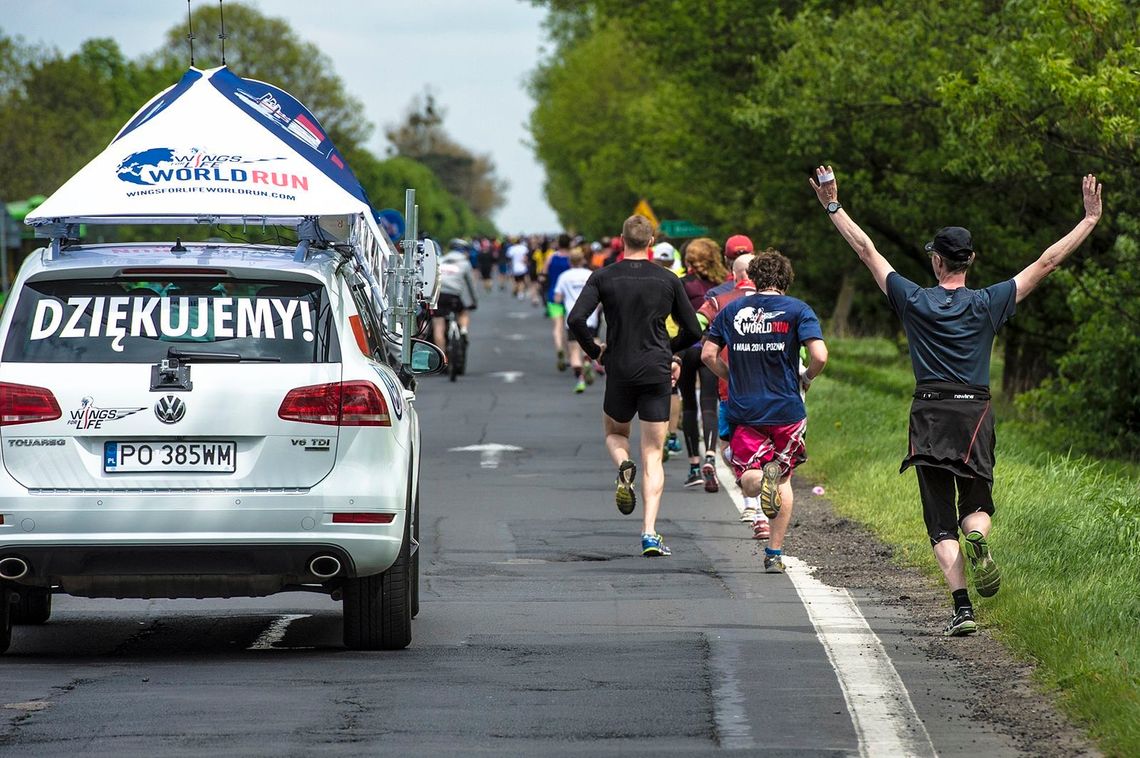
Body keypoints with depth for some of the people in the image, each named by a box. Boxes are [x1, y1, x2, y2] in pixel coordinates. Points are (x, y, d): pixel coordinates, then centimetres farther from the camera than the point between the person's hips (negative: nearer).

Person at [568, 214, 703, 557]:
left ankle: (624, 467, -8)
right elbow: (692, 331, 5)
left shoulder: (603, 277, -2)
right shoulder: (668, 280, 0)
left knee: (614, 433, 27)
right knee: (653, 455, 3)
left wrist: (595, 351, 4)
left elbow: (576, 319, -13)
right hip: (657, 373, 0)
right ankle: (650, 534, -10)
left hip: (619, 372, 0)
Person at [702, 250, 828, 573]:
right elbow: (819, 356, -14)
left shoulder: (731, 310, 5)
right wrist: (806, 378, 6)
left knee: (748, 482, 5)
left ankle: (762, 476, -30)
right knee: (783, 480, 15)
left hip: (743, 410, 1)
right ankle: (775, 554, 10)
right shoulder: (797, 310, -3)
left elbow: (708, 355, 2)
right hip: (786, 409, -1)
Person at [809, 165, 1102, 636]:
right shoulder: (988, 304, 0)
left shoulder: (914, 301, -1)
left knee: (941, 519, 0)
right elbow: (1046, 263, 2)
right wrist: (1090, 220, 8)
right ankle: (977, 538, -21)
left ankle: (962, 608, -13)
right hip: (975, 412, 1)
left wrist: (833, 207, 15)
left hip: (930, 413, -1)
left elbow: (867, 251, 6)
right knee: (976, 503, 16)